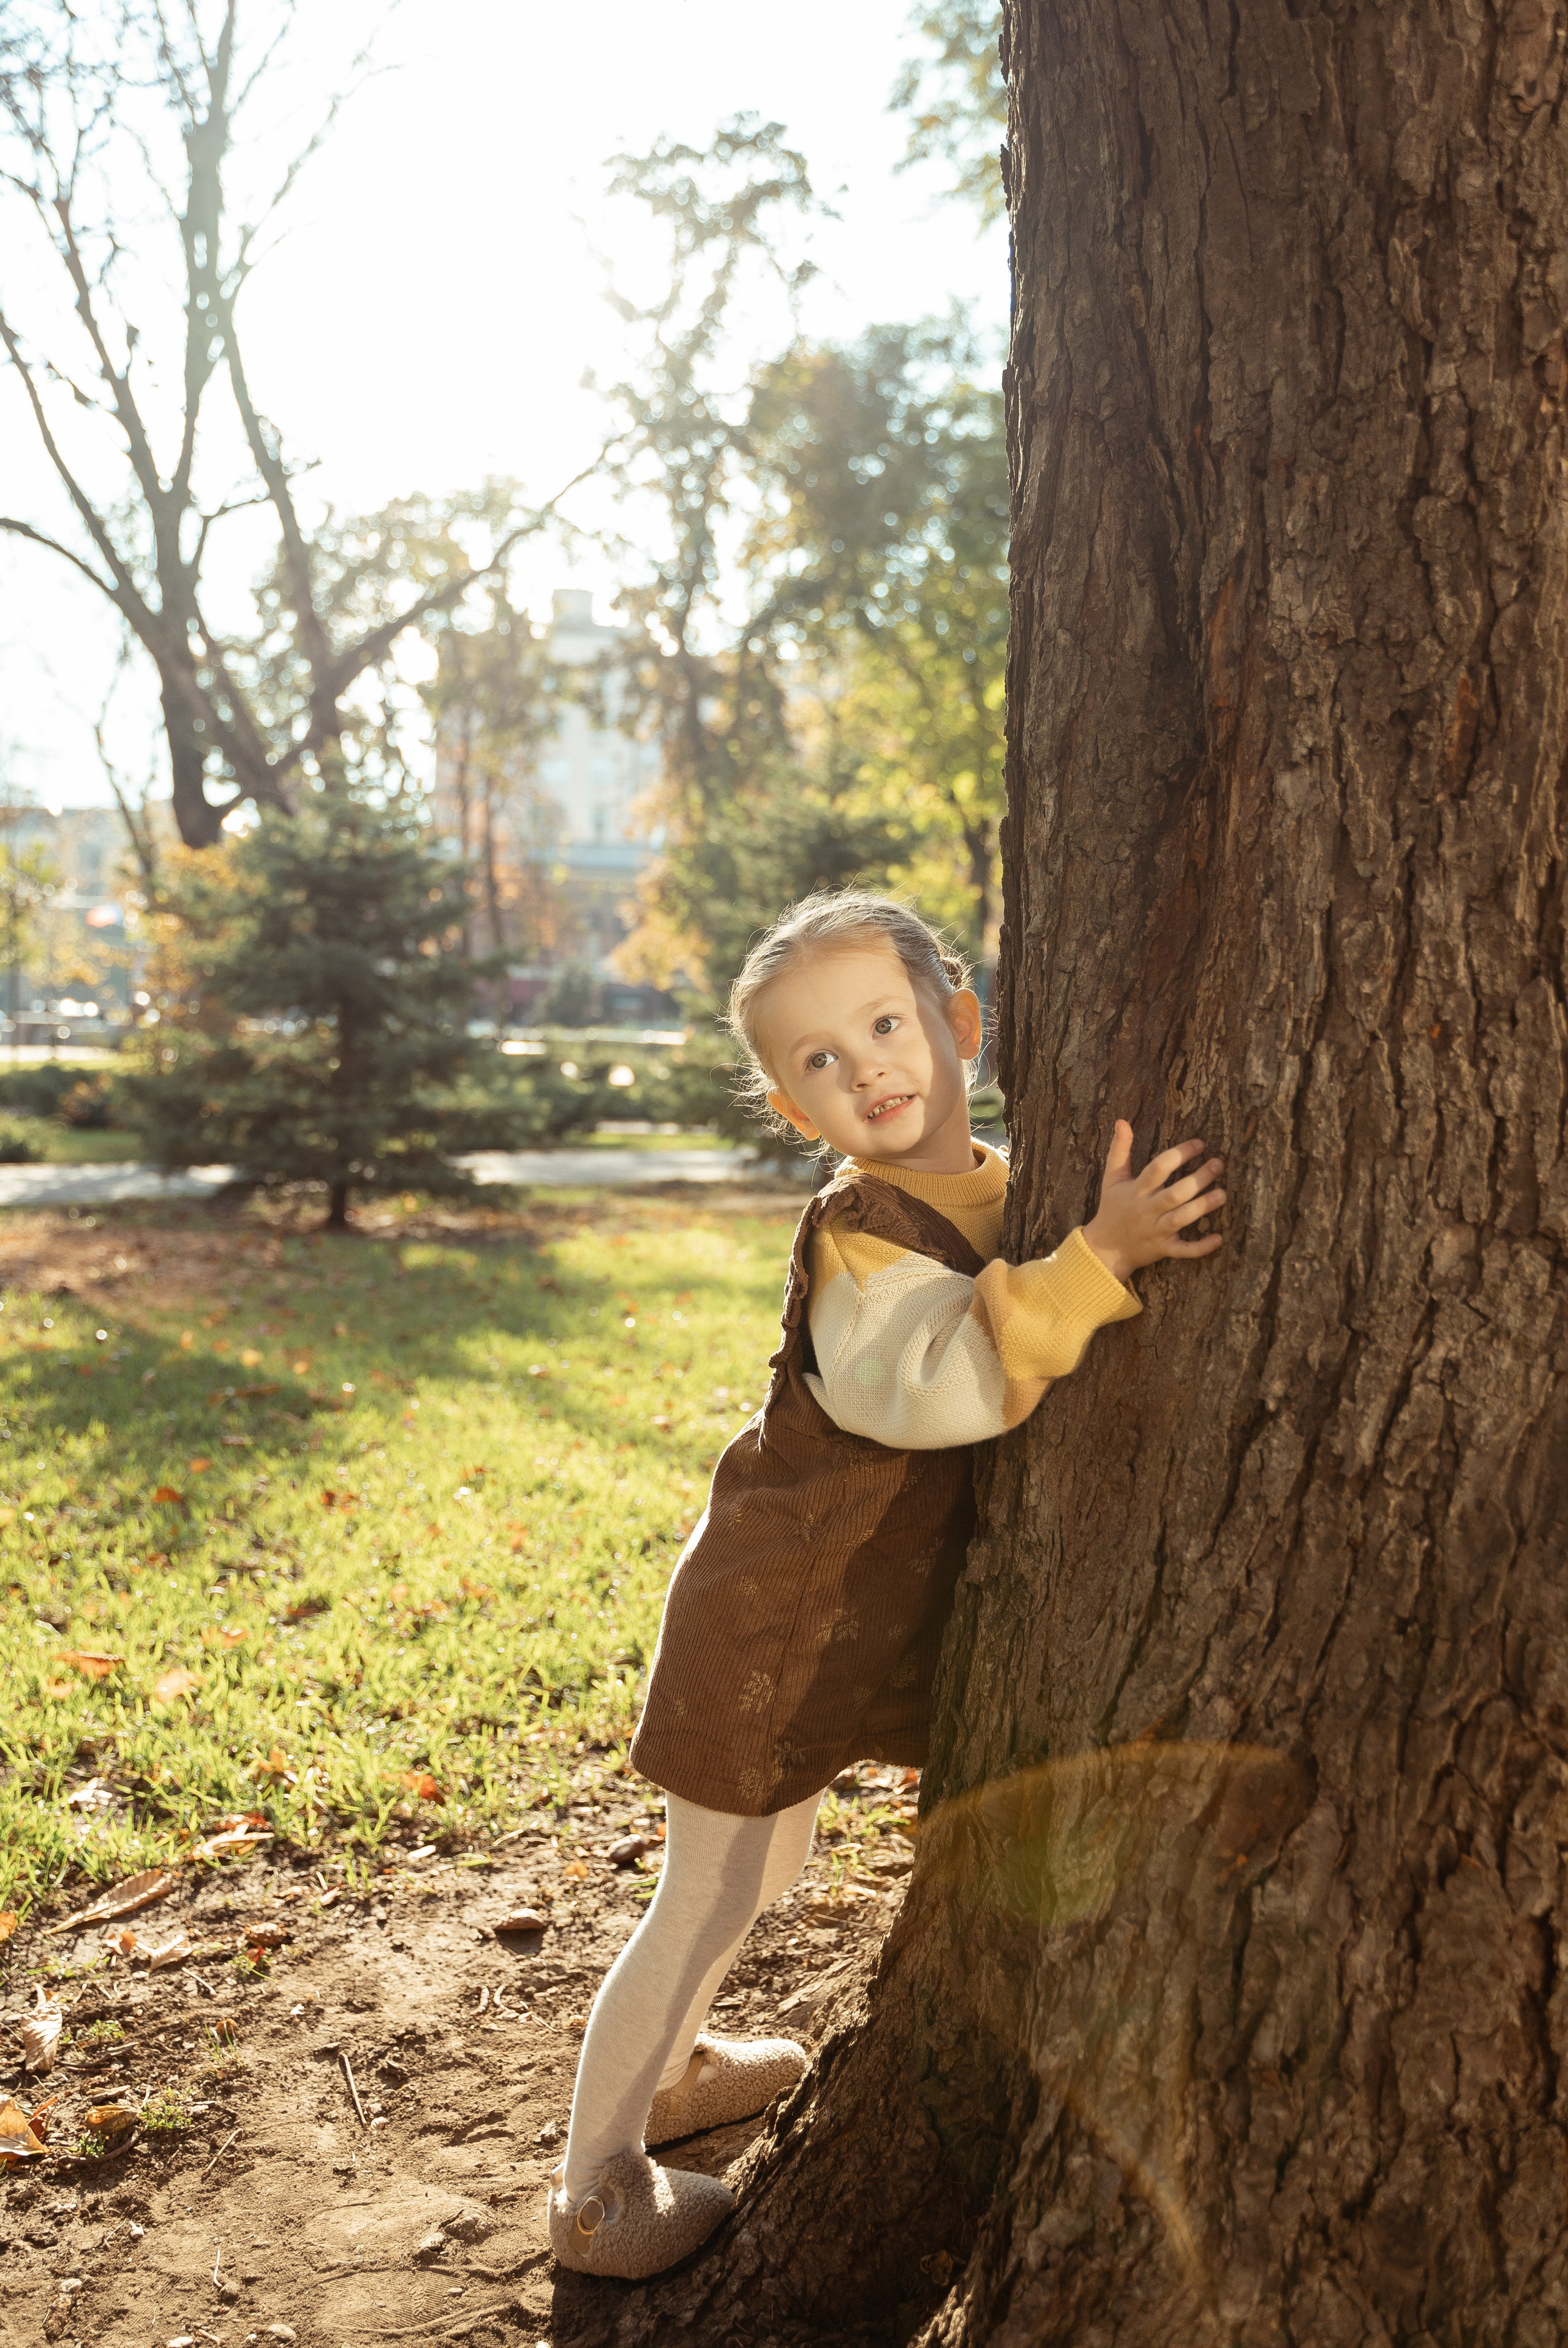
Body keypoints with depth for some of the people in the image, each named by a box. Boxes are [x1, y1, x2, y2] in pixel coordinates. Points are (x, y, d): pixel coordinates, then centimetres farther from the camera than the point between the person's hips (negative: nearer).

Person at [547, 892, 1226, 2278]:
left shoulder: (1015, 1197, 0)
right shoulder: (859, 1238, -26)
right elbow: (935, 1387, -44)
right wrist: (1099, 1257, -50)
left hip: (859, 1622, 8)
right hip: (770, 1616, -8)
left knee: (762, 1872, 27)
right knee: (712, 1899, 5)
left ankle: (670, 2069, 50)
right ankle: (596, 2189, 24)